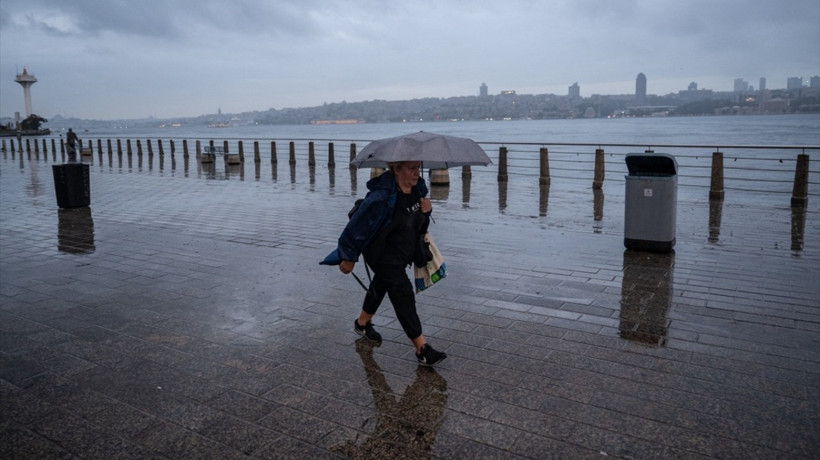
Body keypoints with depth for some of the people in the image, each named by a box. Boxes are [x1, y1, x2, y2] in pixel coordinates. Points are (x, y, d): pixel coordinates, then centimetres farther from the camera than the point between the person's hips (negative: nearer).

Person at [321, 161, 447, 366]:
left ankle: (362, 323, 51)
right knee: (403, 296, -11)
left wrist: (426, 211, -13)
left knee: (381, 286, 26)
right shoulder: (382, 197, -31)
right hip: (383, 255, -9)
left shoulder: (418, 188, -5)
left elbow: (419, 224, 11)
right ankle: (422, 348, -6)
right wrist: (349, 258, -14)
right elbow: (358, 225, -23)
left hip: (403, 254, 9)